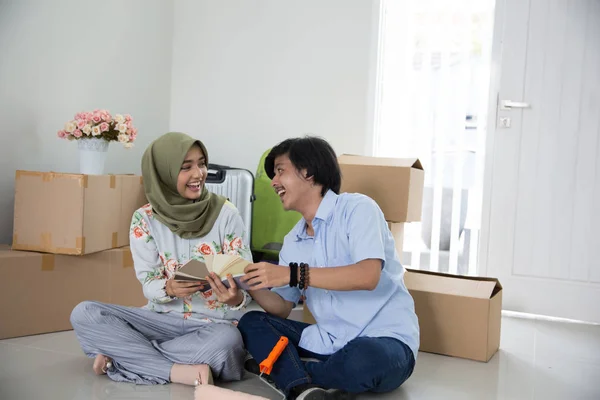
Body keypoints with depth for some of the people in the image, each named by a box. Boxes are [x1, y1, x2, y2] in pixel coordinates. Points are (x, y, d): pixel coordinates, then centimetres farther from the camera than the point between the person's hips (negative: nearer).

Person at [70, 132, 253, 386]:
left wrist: (235, 298, -31)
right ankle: (179, 371, -22)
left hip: (216, 323, -1)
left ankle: (125, 354, -16)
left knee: (226, 341, -37)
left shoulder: (226, 214, -7)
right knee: (84, 314, -17)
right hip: (164, 318, 2)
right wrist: (170, 288, -28)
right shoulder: (145, 219, -3)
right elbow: (149, 286, -4)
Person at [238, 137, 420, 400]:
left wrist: (293, 274, -27)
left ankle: (290, 371, -10)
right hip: (329, 342, 7)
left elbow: (368, 276, -26)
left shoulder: (357, 208, -10)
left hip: (385, 341, -7)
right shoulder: (292, 242, 11)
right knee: (251, 323, -2)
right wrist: (251, 286, -8)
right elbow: (282, 308, 12)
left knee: (362, 358, -39)